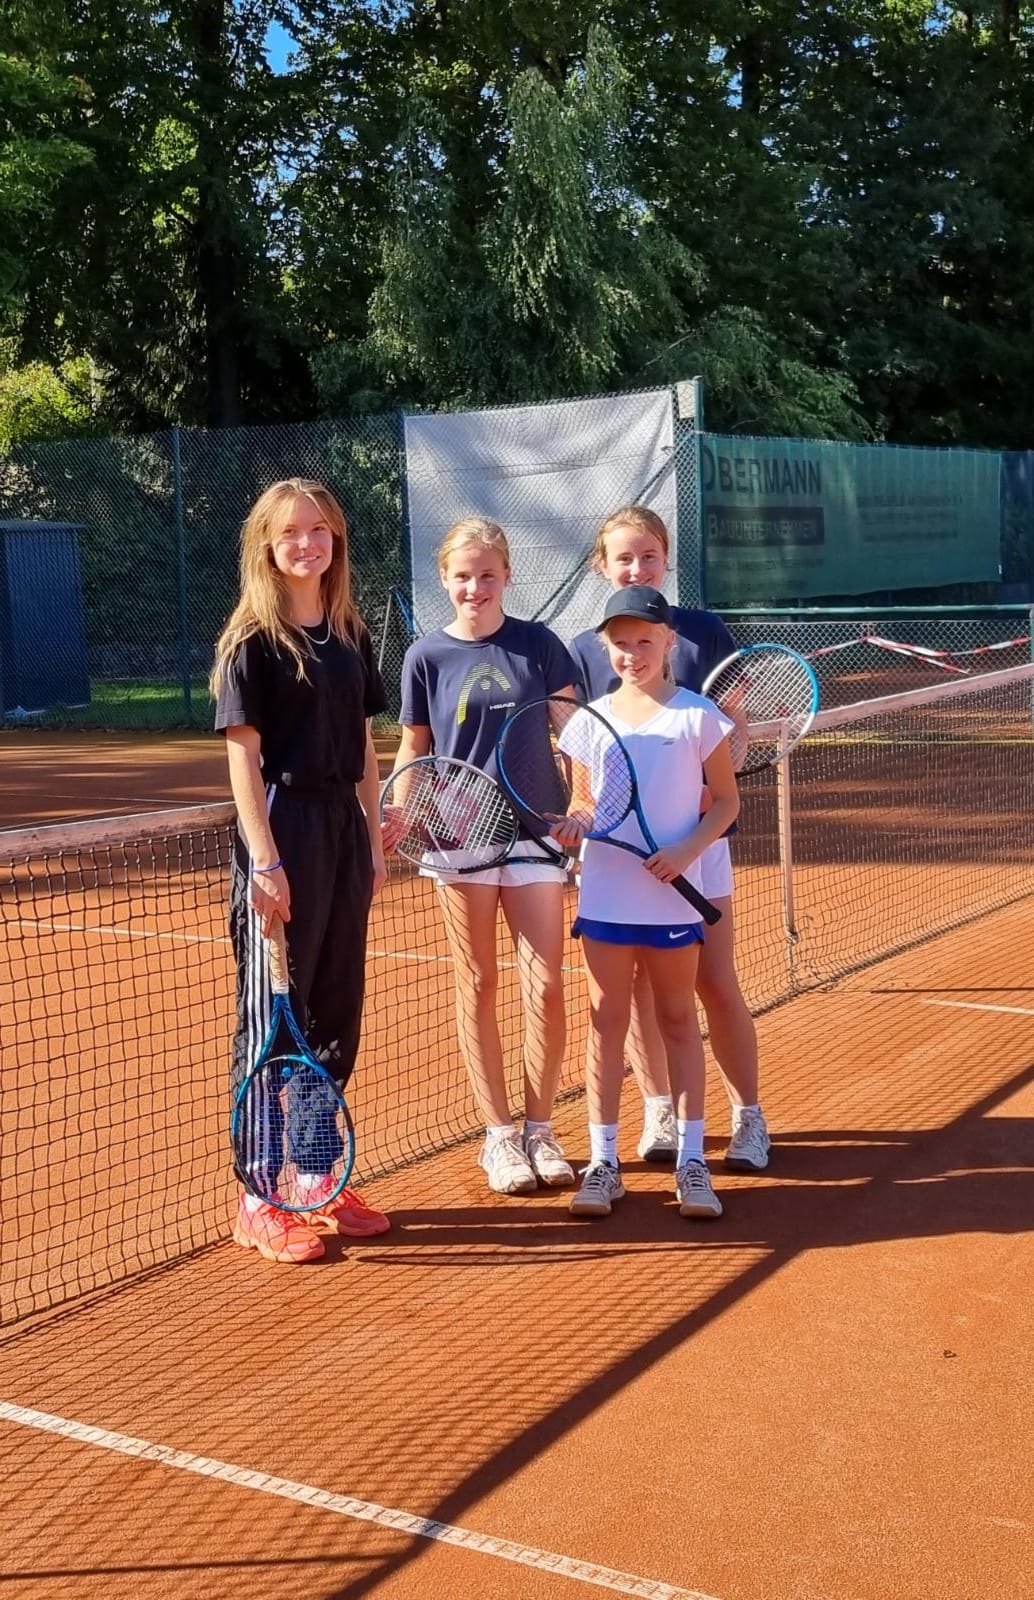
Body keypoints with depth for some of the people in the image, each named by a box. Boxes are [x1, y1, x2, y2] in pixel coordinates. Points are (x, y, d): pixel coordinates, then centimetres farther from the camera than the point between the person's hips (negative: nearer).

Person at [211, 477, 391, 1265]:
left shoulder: (350, 637, 11)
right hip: (283, 831, -7)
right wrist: (264, 861, -18)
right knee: (273, 1017, -1)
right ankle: (260, 1200, 8)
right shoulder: (251, 643, -8)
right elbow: (243, 755, -12)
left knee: (336, 1013, 12)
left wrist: (374, 837, 11)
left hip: (343, 830, 7)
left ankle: (319, 1176, 26)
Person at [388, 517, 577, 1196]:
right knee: (479, 987, 6)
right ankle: (498, 1134, 17)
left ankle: (539, 1128, 15)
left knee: (545, 988, -2)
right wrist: (397, 816, -8)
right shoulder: (427, 656, 2)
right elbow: (414, 750, 8)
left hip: (535, 830, 0)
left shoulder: (538, 644, 3)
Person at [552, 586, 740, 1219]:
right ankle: (603, 1161, 13)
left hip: (674, 897, -2)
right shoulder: (590, 721, 4)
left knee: (679, 1021, 7)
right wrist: (572, 824, -11)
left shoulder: (698, 716, -3)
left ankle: (692, 1160, 14)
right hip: (605, 898, 2)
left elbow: (727, 799, 1)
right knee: (606, 1023, 6)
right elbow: (583, 802, 12)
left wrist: (687, 847, -15)